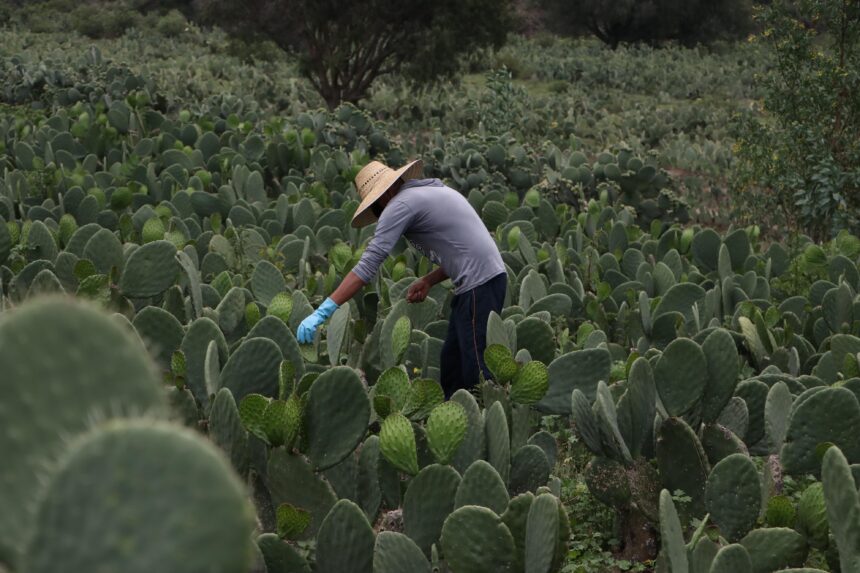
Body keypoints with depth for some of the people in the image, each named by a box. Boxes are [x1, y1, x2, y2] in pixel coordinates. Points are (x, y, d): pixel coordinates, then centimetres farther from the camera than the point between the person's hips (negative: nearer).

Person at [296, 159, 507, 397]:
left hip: (479, 284, -10)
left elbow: (368, 264, -16)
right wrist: (429, 280, 11)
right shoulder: (434, 189, 18)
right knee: (451, 364, 15)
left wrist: (322, 312, -17)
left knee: (476, 371, -8)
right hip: (487, 277, 10)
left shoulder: (401, 204, -9)